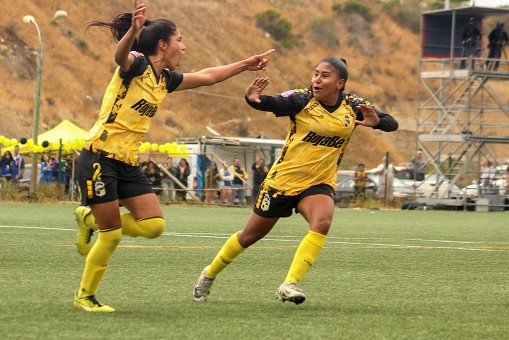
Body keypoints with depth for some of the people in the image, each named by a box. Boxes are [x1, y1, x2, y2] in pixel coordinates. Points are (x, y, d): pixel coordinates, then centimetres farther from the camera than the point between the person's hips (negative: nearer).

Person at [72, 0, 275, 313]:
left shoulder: (165, 79, 13)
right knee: (112, 235, -6)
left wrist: (245, 65, 31)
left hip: (128, 163, 8)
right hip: (99, 158, -8)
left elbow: (206, 77, 28)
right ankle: (84, 296, 12)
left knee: (154, 225, -4)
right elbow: (120, 55, -36)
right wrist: (133, 30, -57)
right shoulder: (137, 64, -11)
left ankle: (92, 219, 18)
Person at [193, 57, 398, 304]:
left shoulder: (353, 107, -7)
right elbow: (271, 103, -30)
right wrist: (253, 98, -54)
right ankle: (209, 274, 35)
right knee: (250, 235, 10)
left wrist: (376, 121, -29)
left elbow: (391, 124, -6)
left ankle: (289, 285, -27)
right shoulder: (301, 100, -17)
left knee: (322, 221, -31)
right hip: (283, 179, -2)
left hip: (319, 183, 2)